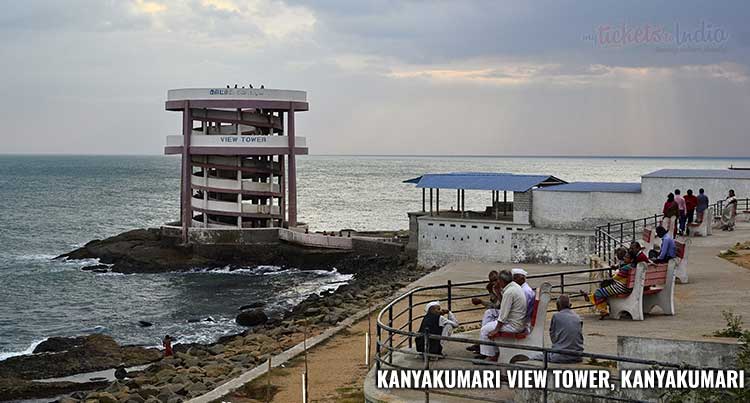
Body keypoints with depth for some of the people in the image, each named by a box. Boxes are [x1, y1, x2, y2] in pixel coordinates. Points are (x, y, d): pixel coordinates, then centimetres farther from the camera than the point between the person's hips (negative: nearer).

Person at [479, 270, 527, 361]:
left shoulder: (509, 292, -23)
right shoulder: (515, 286, 7)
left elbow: (503, 316, -21)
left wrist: (496, 330, -13)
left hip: (514, 325, -10)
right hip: (519, 322, 10)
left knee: (485, 330, -4)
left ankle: (491, 356, 3)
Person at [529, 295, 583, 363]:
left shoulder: (556, 316, -3)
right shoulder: (577, 317, 8)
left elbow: (552, 337, 5)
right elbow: (581, 337, 14)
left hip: (560, 356, -5)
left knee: (533, 356, 8)